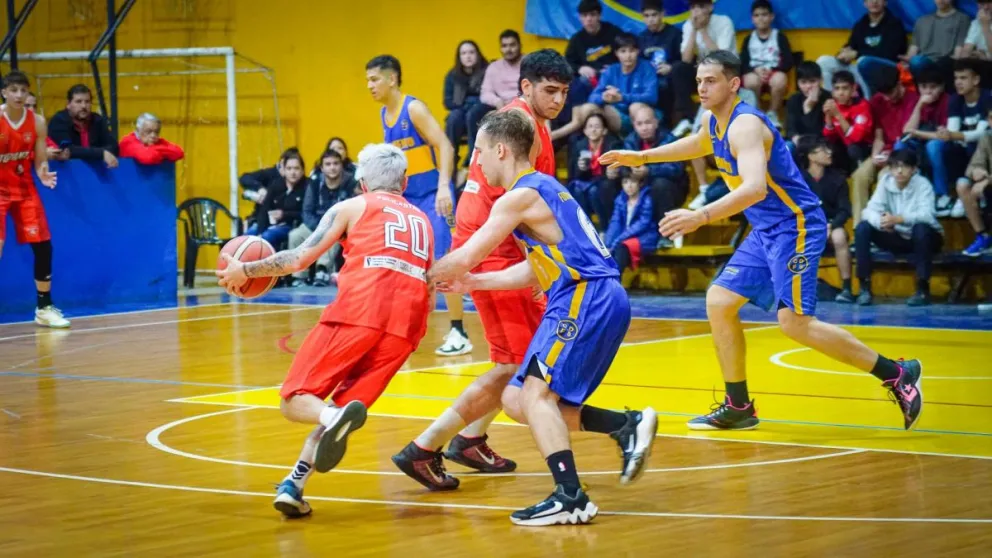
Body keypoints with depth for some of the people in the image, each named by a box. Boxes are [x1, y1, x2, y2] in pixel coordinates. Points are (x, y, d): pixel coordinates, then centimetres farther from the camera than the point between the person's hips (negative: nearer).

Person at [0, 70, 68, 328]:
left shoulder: (37, 122, -4)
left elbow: (40, 162, 0)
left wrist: (43, 174, -21)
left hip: (25, 189, 4)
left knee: (43, 246, 2)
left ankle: (44, 308, 17)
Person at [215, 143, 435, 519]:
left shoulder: (352, 207, 18)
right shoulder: (422, 221, 31)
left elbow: (301, 258, 7)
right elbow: (430, 294, 31)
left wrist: (245, 270, 19)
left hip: (357, 310, -4)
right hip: (406, 322, 4)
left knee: (295, 402, 2)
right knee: (341, 407, 14)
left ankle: (334, 417, -33)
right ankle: (294, 484, -6)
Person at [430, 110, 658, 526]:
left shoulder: (520, 196, -8)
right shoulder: (542, 188, 21)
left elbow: (463, 258, -7)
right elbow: (535, 270, 26)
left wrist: (423, 278, 11)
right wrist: (471, 283, 28)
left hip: (587, 300, -9)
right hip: (597, 302, 9)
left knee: (535, 393, -16)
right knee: (517, 401, 9)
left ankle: (570, 497, -26)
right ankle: (628, 426, 6)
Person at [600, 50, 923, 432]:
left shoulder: (745, 125, -21)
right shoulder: (713, 121, 8)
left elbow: (754, 188, -37)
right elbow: (700, 144, 35)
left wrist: (701, 216, -47)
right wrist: (642, 157, 32)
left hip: (795, 225, -10)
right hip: (767, 231, 10)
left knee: (794, 321, -17)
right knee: (719, 302, 8)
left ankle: (896, 375, -9)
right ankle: (738, 408, 16)